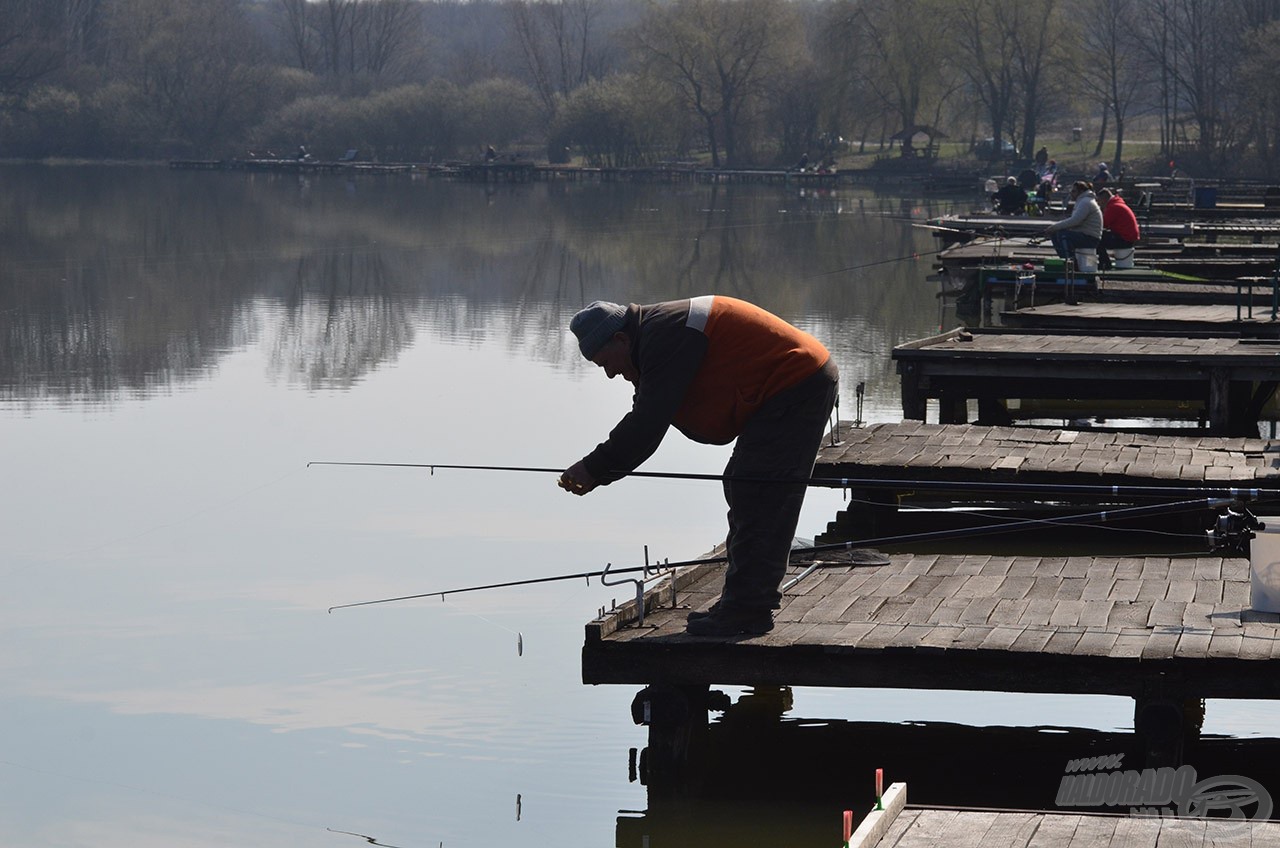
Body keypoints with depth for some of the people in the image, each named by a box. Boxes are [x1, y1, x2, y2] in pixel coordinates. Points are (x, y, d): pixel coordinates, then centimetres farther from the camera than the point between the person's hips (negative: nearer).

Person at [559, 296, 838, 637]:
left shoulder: (663, 337, -19)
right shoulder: (657, 332, 14)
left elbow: (646, 425, -23)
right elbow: (644, 421, 14)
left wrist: (595, 468, -15)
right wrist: (596, 471, 4)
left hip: (796, 387, -11)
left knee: (757, 494, -12)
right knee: (743, 488, 14)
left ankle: (747, 610, -11)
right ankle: (749, 604, 18)